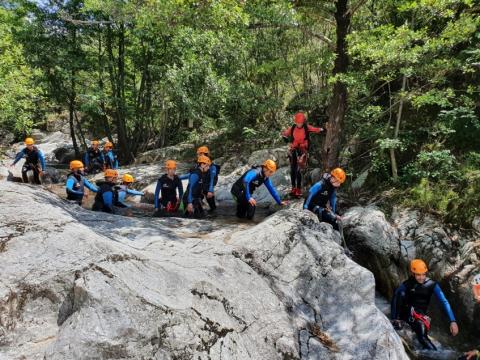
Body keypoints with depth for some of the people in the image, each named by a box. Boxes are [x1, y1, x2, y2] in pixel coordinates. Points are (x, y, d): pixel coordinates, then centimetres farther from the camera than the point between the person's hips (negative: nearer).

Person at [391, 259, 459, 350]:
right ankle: (396, 322, -24)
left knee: (423, 337, -28)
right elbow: (395, 298, -15)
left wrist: (453, 321, -26)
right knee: (401, 293, -30)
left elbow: (444, 302, -16)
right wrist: (394, 319, -22)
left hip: (420, 315, 1)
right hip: (406, 313, -1)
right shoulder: (406, 285, -13)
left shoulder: (431, 285, -10)